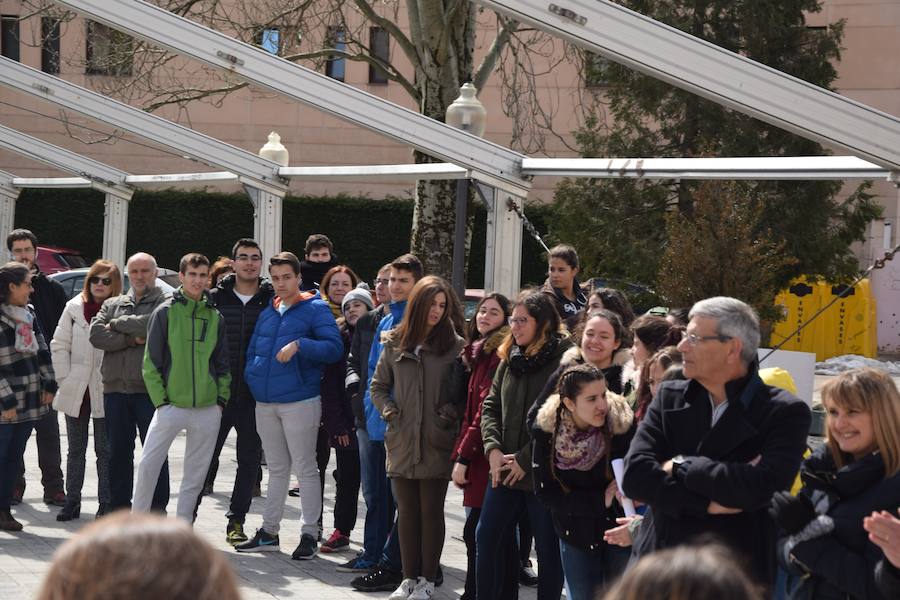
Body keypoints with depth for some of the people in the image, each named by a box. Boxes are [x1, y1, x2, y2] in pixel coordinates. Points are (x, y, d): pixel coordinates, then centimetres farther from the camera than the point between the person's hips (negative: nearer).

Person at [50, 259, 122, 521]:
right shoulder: (75, 307, 3)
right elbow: (59, 345, 5)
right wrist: (65, 379, -2)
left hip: (105, 391, -3)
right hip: (75, 391, 3)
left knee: (105, 450, 5)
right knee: (75, 450, 12)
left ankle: (106, 504, 13)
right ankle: (72, 502, 21)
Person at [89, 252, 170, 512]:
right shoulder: (112, 304, 16)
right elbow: (96, 335, 1)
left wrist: (117, 324, -4)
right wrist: (132, 339, -11)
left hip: (150, 390, -4)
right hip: (115, 389, 5)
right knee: (118, 453, 10)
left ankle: (157, 510, 7)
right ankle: (119, 508, 19)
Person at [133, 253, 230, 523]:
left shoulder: (215, 317, 9)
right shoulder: (165, 312, -2)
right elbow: (151, 361, -2)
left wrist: (222, 398, 4)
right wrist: (160, 399, -8)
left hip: (208, 409, 3)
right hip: (171, 406, -3)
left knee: (197, 471, 7)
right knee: (149, 463, -3)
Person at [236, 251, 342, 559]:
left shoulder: (316, 309, -5)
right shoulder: (267, 314, 15)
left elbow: (334, 347, -16)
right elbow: (252, 352, 24)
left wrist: (299, 344, -25)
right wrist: (253, 377, 8)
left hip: (300, 402, -7)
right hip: (265, 403, 7)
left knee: (305, 468, -3)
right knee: (277, 469, 14)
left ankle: (309, 534, 2)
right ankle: (268, 532, 20)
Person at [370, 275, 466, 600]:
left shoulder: (454, 345, 0)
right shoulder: (395, 343, 8)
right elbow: (378, 385, 16)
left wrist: (451, 412, -14)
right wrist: (389, 410, 0)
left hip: (436, 443, -3)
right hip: (401, 442, 3)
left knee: (431, 511, 3)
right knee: (407, 512, 9)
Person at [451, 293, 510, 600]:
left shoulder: (499, 353, -11)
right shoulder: (480, 352, 17)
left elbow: (486, 409, -16)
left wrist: (463, 456, -16)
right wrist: (462, 454, 12)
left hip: (486, 457, -9)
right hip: (478, 458, 9)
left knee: (476, 532, -7)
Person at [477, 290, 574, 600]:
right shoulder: (510, 358, 10)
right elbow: (491, 406, 13)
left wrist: (525, 458, -14)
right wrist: (493, 448, -3)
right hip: (505, 471, 7)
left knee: (548, 548, 3)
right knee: (488, 537, 9)